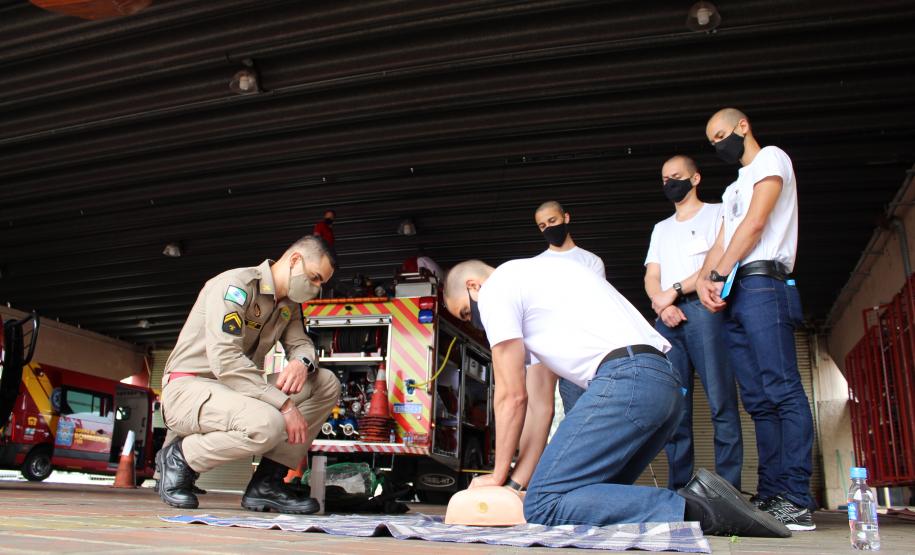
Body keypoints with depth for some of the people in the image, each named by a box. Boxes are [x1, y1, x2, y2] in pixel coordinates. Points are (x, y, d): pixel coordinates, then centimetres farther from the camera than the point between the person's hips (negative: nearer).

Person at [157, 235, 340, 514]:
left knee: (326, 383, -6)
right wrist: (284, 404, -30)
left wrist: (302, 363, -19)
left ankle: (267, 483, -7)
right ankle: (179, 457, -8)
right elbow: (224, 359, -27)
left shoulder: (289, 303, 10)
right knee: (267, 424, -37)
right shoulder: (236, 285, -17)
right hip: (188, 388, -8)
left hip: (237, 390, 9)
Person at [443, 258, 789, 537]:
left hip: (625, 380, -10)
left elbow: (512, 397, 4)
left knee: (544, 506, -12)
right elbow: (541, 404, 27)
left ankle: (692, 510, -17)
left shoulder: (495, 289, 6)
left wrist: (498, 475, 15)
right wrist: (516, 482, 22)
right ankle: (697, 502, 2)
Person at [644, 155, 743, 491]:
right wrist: (662, 303, -4)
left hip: (704, 310, -5)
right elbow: (651, 277, 17)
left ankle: (729, 488, -11)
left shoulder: (717, 214, 12)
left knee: (721, 402, -11)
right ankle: (678, 490, 1)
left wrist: (674, 291, -8)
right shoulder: (661, 229, 29)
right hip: (667, 319, 5)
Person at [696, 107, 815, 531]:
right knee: (758, 400, 3)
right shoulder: (734, 189, 32)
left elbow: (755, 223, -6)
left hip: (762, 284, -9)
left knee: (782, 391, -15)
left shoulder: (772, 159, 7)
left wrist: (719, 275, -6)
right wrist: (704, 281, 2)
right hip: (734, 296, 9)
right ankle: (770, 496, 2)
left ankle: (796, 500, -19)